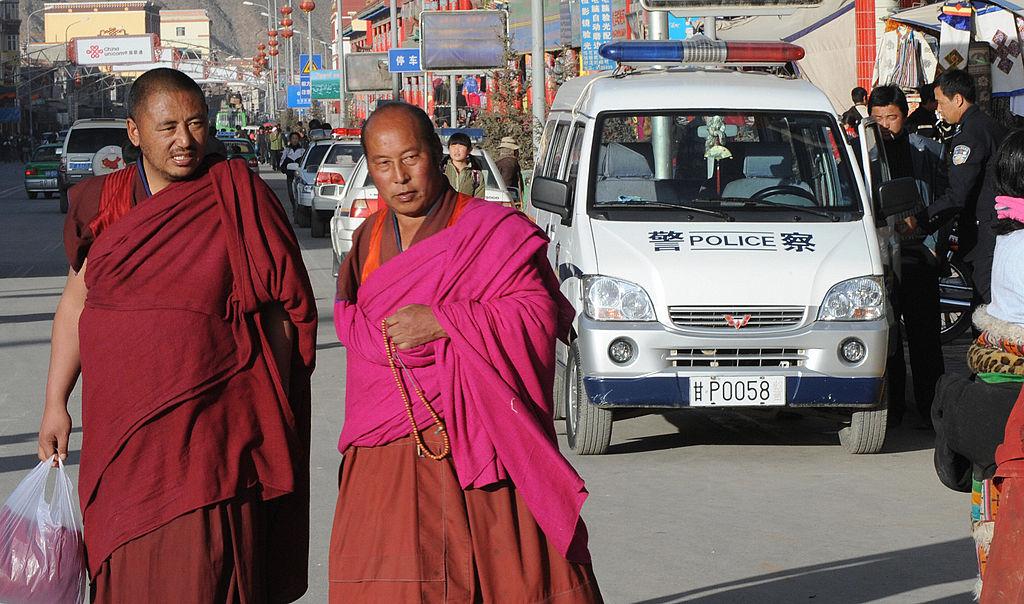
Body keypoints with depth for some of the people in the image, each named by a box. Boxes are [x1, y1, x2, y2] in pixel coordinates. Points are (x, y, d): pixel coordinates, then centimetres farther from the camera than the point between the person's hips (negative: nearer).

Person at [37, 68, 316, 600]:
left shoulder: (237, 201, -4)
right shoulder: (103, 203, 7)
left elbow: (281, 310, -2)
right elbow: (76, 301, 16)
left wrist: (273, 416, -3)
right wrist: (55, 403, 12)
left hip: (210, 440, -4)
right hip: (120, 437, 4)